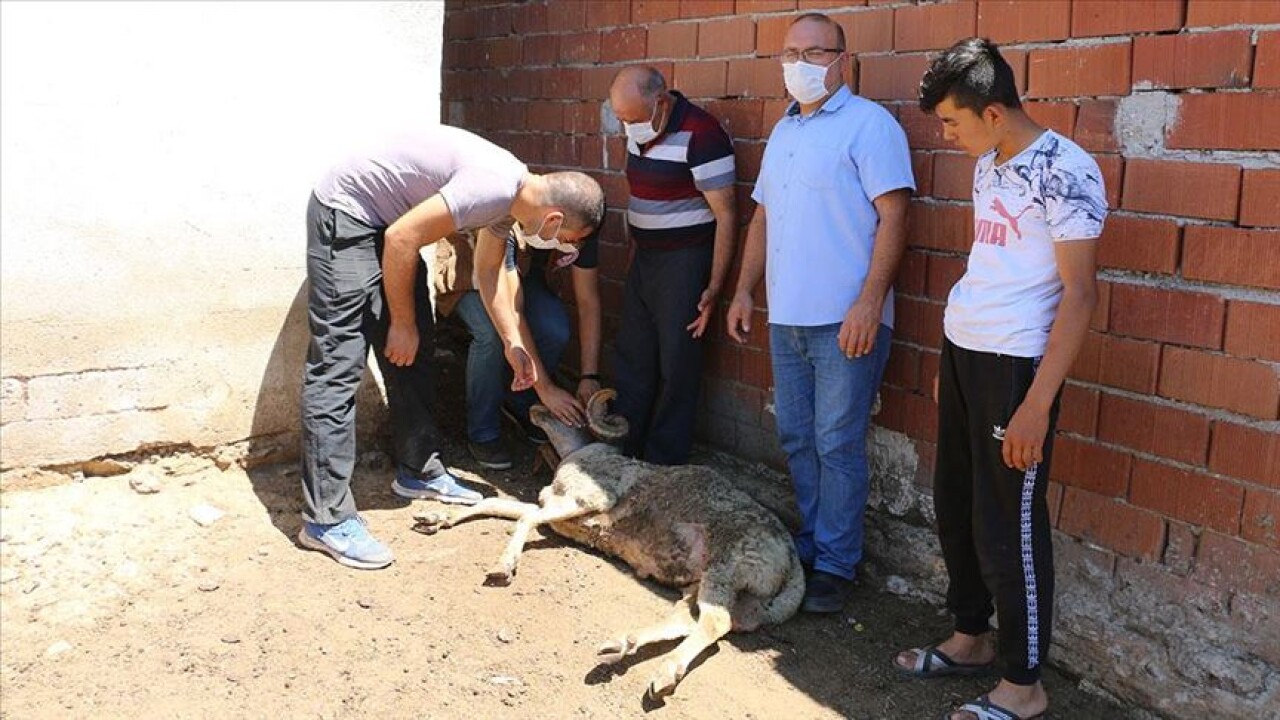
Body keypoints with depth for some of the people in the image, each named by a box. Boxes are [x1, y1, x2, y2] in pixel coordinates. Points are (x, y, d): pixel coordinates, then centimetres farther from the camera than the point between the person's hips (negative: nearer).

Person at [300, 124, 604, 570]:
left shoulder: (511, 195, 3)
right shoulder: (492, 187, -27)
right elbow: (402, 238, -26)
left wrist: (514, 344, 17)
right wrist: (402, 322, -14)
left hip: (383, 220, 10)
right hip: (345, 213, -10)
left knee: (413, 352, 12)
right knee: (338, 364, -12)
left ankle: (419, 471, 25)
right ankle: (325, 520, -10)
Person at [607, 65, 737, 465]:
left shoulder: (701, 135, -19)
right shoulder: (638, 128, 5)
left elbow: (725, 216, -18)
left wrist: (714, 288, -20)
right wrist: (634, 252, 17)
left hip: (685, 263, -8)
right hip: (644, 257, 8)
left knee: (676, 369, 0)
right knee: (630, 359, 13)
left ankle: (663, 469, 11)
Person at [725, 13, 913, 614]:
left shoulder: (868, 124, -7)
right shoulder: (783, 130, 17)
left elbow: (893, 217, -13)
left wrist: (869, 304, -20)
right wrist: (743, 291, 17)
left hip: (845, 320, -7)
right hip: (786, 317, 8)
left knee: (837, 445, -2)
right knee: (796, 439, 13)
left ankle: (835, 565, 10)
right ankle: (811, 545, 26)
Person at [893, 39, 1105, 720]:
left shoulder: (1064, 169, -15)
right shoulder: (989, 165, 11)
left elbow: (1079, 294, -17)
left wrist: (1037, 403, -21)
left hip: (1015, 363, -8)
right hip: (961, 352, 8)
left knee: (1008, 527, 1)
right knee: (955, 507, 16)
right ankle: (970, 637, 35)